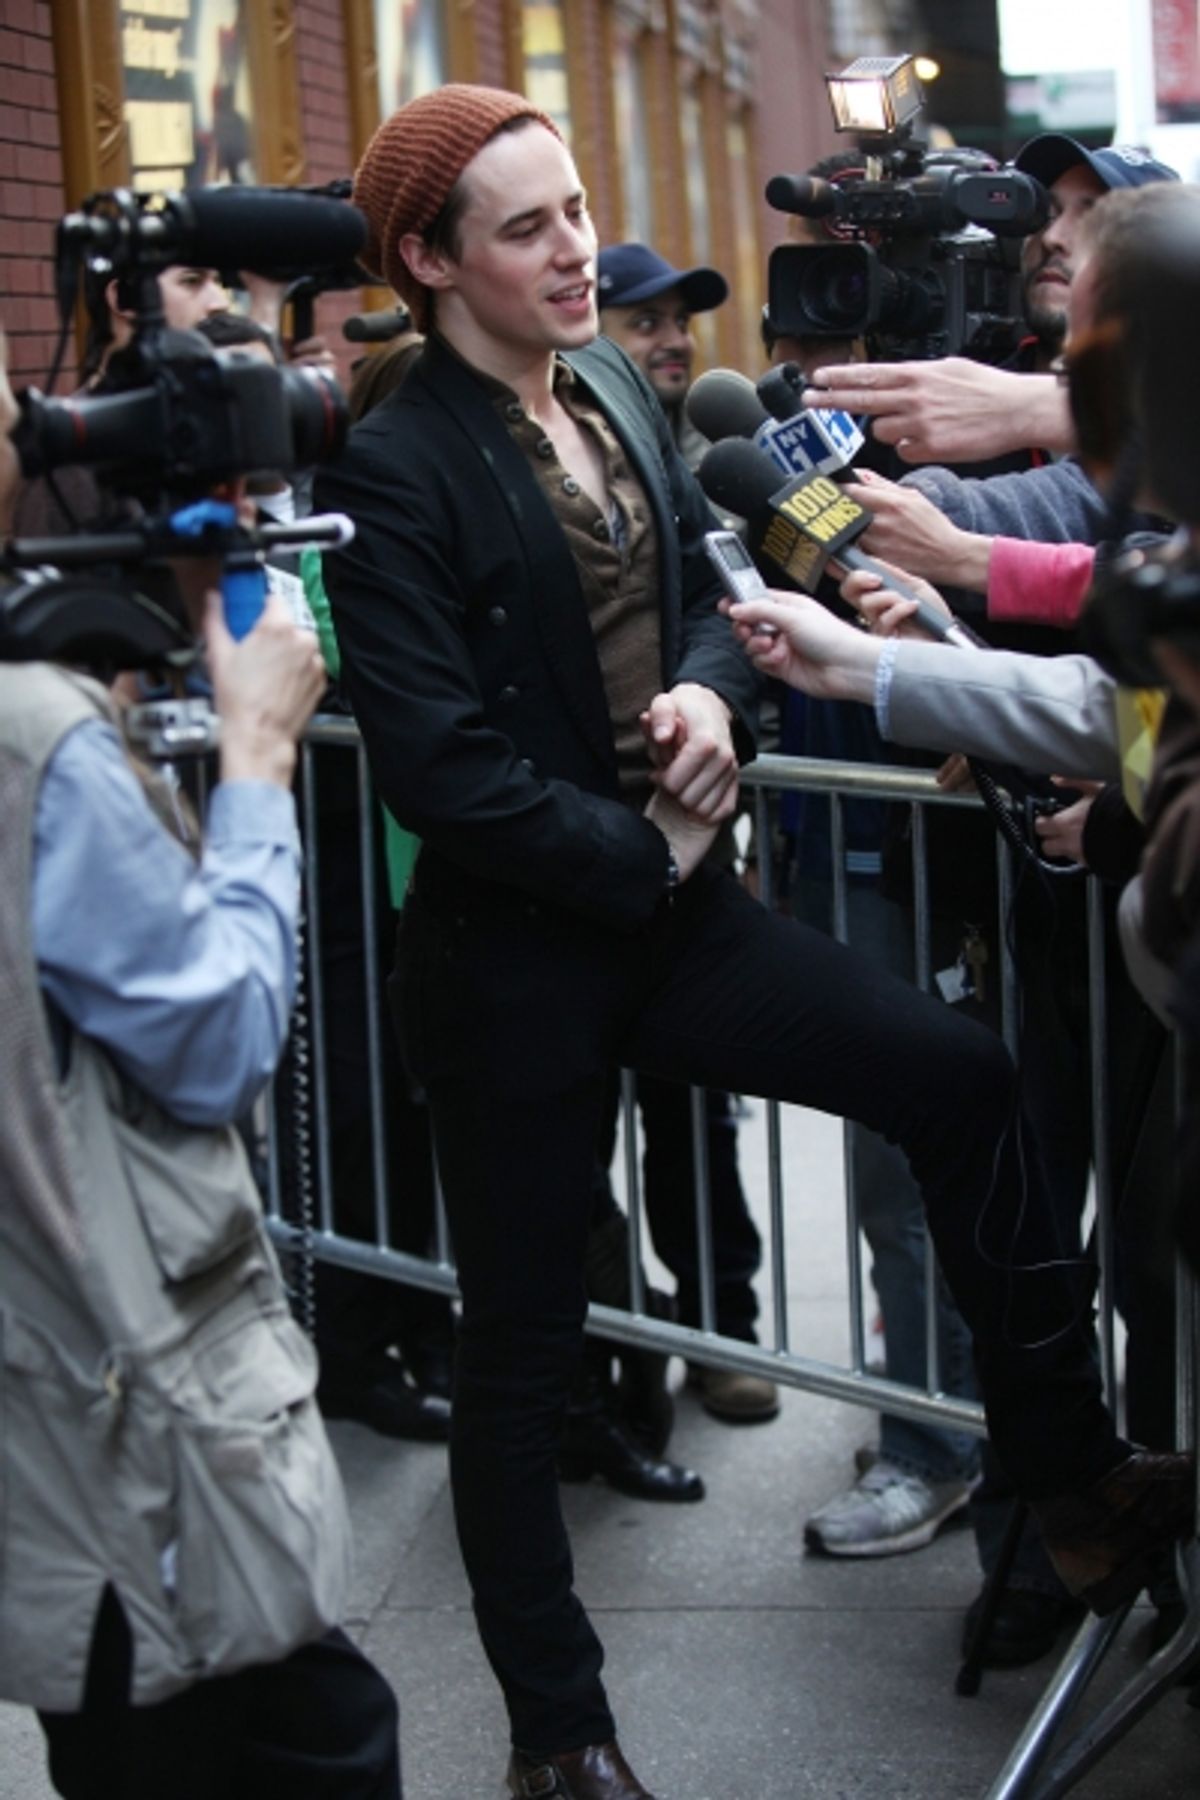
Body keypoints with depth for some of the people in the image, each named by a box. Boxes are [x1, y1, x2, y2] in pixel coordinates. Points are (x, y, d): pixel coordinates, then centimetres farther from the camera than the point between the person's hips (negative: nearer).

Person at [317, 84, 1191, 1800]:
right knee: (523, 1341, 7)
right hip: (513, 953, -6)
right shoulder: (394, 472, -16)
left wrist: (708, 695, -9)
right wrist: (641, 856, -13)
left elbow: (699, 597, 14)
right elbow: (441, 765, -22)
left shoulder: (617, 388, 5)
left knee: (959, 1076, -3)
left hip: (668, 903, 6)